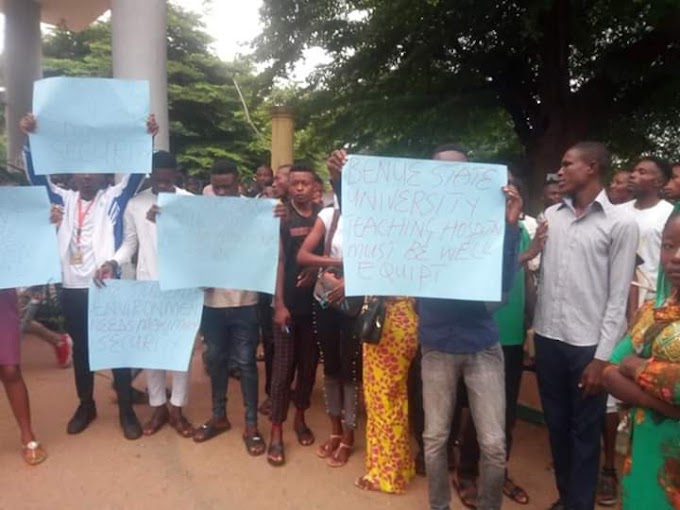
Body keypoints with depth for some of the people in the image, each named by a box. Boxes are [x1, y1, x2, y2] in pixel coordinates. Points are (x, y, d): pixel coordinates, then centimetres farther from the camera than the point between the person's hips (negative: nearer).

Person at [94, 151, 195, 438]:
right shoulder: (136, 203, 3)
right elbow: (130, 242, 7)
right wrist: (113, 262, -11)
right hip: (147, 284, 2)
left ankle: (177, 408, 21)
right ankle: (157, 406, 24)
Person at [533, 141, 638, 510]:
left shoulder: (620, 223, -5)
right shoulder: (551, 215, 7)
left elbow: (618, 297, -7)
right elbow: (541, 275, 9)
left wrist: (602, 357, -10)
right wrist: (532, 331, 6)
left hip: (587, 344, -4)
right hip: (548, 339, 4)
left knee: (584, 433, 9)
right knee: (556, 426, 17)